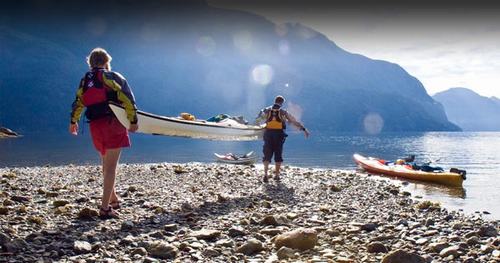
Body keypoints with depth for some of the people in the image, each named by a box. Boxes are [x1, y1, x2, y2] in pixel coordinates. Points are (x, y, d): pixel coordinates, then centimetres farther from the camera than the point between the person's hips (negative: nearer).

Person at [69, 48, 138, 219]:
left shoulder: (85, 81, 15)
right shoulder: (113, 77, -1)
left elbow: (78, 102, 19)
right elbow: (128, 100, -10)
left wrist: (73, 122, 33)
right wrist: (133, 121, -6)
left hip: (95, 126, 5)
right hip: (113, 123, -5)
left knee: (106, 164, 21)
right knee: (111, 166, -5)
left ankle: (113, 200, 34)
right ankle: (105, 208, -9)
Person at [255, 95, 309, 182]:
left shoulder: (267, 110, 7)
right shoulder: (283, 112, 2)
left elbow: (257, 121, 16)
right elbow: (294, 121, 2)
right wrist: (304, 129, 6)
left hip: (268, 134, 1)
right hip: (279, 136, -1)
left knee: (267, 155, 6)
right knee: (278, 156, 10)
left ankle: (265, 174, -8)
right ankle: (276, 175, 14)